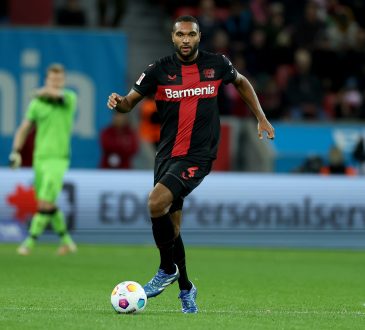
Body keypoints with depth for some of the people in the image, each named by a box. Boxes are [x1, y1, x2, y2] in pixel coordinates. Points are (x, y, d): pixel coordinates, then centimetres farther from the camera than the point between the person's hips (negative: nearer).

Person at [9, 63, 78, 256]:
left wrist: (42, 92, -1)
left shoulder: (70, 99, -2)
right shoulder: (36, 104, 5)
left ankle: (30, 242, -6)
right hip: (39, 158, 4)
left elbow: (56, 93, -22)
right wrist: (15, 152, 0)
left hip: (59, 159, -4)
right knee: (48, 205, 10)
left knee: (45, 203, -13)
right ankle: (66, 241, 25)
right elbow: (24, 129, 11)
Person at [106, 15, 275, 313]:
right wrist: (118, 102, -24)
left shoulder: (217, 64, 0)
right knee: (171, 225, 7)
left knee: (156, 203, -24)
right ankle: (185, 287, 26)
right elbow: (131, 101, 0)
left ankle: (168, 269, -4)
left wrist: (261, 118, 17)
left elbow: (241, 82, 20)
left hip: (198, 156, -4)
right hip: (167, 153, 4)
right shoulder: (159, 70, -1)